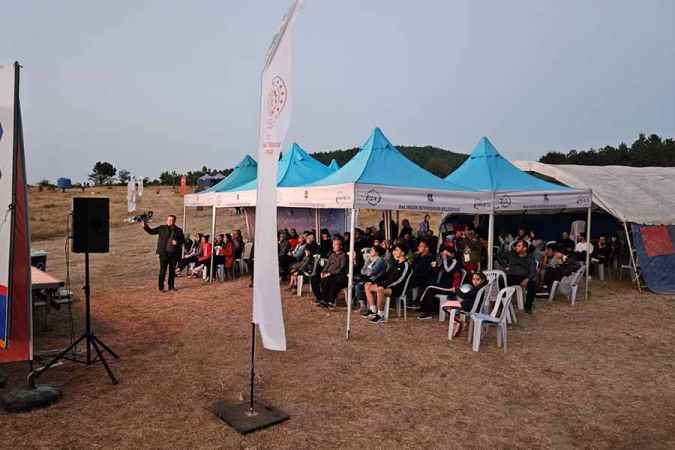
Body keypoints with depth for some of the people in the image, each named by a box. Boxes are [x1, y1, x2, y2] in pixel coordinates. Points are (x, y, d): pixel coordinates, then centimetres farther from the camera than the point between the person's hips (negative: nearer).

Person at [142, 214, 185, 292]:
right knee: (163, 270, -4)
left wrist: (177, 242, -9)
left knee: (172, 270, 11)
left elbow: (183, 240, 10)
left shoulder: (178, 230, 7)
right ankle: (161, 287, 3)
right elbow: (151, 231, 6)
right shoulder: (162, 228, 4)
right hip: (164, 253, -2)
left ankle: (171, 286, 22)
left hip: (174, 253, 2)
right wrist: (145, 227, -10)